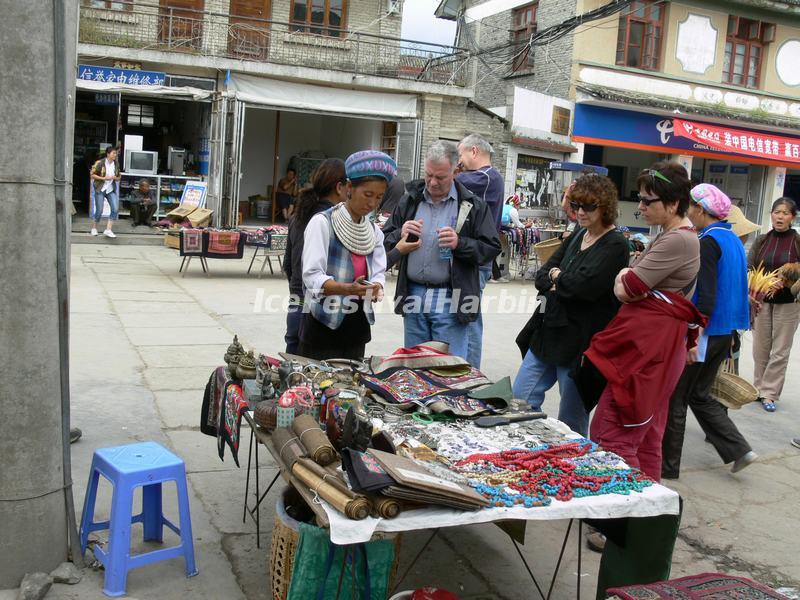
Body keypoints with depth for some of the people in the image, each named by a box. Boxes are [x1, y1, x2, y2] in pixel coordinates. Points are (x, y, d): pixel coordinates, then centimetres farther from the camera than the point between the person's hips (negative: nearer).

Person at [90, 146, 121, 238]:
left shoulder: (116, 164, 4)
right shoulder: (100, 163, -10)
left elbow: (119, 177, 15)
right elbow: (93, 175, -7)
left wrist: (116, 178, -7)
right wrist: (104, 178, -18)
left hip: (111, 190, 4)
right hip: (100, 189, -4)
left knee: (115, 209, -12)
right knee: (99, 211, -1)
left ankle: (108, 230, -7)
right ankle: (94, 228, 23)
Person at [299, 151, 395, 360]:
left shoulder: (374, 231, 8)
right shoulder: (322, 223, -10)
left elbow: (379, 273, 5)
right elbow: (312, 276, -17)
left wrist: (375, 288, -17)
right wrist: (348, 289, -32)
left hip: (358, 327, 6)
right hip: (323, 326, -5)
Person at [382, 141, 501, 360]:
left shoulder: (473, 205, -1)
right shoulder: (410, 200, 9)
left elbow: (492, 248, -3)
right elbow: (385, 241, 10)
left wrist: (460, 243, -19)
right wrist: (400, 235, -12)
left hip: (451, 300, -3)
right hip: (413, 295, 4)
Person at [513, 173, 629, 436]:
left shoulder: (615, 246, -12)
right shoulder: (577, 237, 12)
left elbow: (585, 285, -25)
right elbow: (542, 275, 8)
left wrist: (557, 277, -6)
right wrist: (563, 284, -13)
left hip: (580, 342, -8)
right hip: (549, 331, 8)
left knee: (572, 419, 6)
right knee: (519, 399, 12)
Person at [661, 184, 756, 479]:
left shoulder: (708, 242, -17)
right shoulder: (734, 240, 11)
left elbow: (706, 297, -22)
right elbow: (732, 290, 17)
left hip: (703, 332, -9)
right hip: (724, 333, 9)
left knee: (674, 399, 4)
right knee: (699, 395, 20)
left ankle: (666, 465, 14)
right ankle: (739, 450, 14)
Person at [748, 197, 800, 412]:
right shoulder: (761, 241, 5)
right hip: (761, 301, 2)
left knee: (780, 351, 2)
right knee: (761, 348, 7)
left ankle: (770, 393, 10)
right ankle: (759, 388, 20)